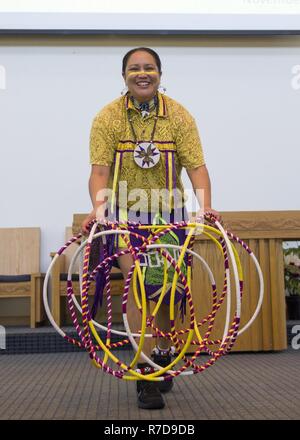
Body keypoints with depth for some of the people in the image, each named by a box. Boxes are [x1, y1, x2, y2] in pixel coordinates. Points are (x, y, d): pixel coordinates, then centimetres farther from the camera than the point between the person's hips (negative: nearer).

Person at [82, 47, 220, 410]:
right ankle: (146, 377, -4)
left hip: (168, 212, 2)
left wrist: (206, 205, -26)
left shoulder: (179, 115, -2)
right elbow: (100, 168, -15)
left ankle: (163, 353, 34)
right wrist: (97, 208, -32)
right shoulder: (107, 117, -5)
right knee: (137, 283, -12)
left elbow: (196, 165, -10)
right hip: (126, 212, -1)